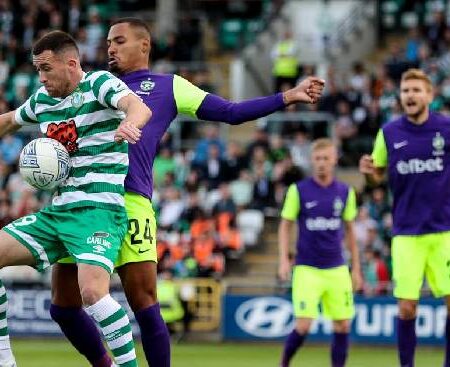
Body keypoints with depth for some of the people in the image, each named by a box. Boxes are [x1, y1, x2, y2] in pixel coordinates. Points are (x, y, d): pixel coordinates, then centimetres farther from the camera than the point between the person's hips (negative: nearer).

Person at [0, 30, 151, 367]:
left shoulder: (99, 84, -9)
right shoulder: (42, 100, 13)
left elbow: (138, 107, -29)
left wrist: (129, 123, -52)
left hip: (99, 210, -8)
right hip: (56, 212, 8)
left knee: (92, 291, -29)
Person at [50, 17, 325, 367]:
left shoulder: (168, 86, 15)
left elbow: (232, 112, 11)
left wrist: (288, 97, 3)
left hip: (130, 201, -4)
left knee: (145, 308, -9)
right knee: (63, 308, 3)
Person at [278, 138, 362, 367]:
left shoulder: (345, 192, 5)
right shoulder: (298, 190, -3)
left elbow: (349, 230, 13)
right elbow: (285, 226, 2)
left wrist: (356, 268, 13)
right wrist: (284, 260, -9)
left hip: (337, 269, 3)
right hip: (307, 269, -3)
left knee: (343, 325, -1)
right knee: (303, 326, -10)